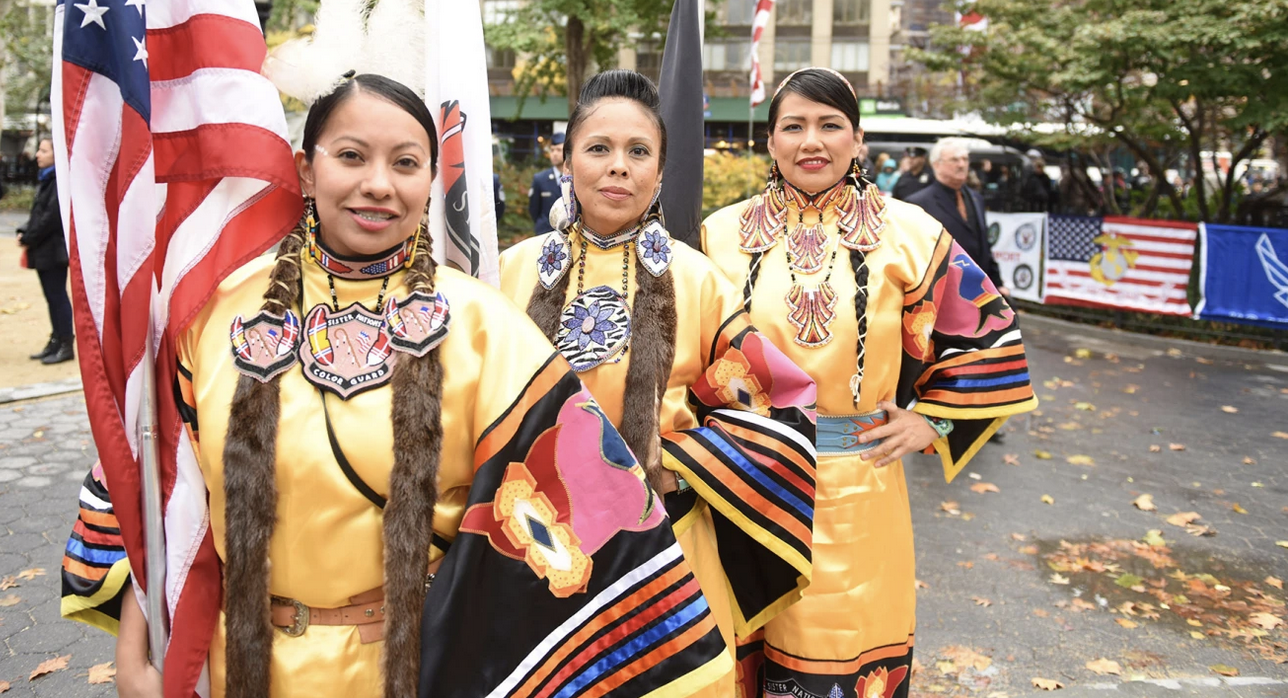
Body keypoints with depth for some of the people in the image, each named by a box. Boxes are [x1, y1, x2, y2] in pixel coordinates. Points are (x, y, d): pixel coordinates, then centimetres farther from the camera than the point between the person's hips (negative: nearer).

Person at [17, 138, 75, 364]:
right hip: (43, 250, 9)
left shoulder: (60, 180, -15)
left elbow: (52, 216, -20)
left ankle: (66, 345, 3)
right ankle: (56, 341, 21)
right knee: (51, 297, 13)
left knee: (57, 296, -3)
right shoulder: (45, 179, 14)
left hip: (54, 249, -9)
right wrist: (24, 231, 4)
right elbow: (37, 212, 19)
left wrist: (29, 238, -15)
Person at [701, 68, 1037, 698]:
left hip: (860, 485, 0)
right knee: (758, 639, 13)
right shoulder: (723, 233, 1)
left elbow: (987, 330, 9)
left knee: (853, 646, 12)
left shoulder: (907, 233, -1)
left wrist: (932, 417, 3)